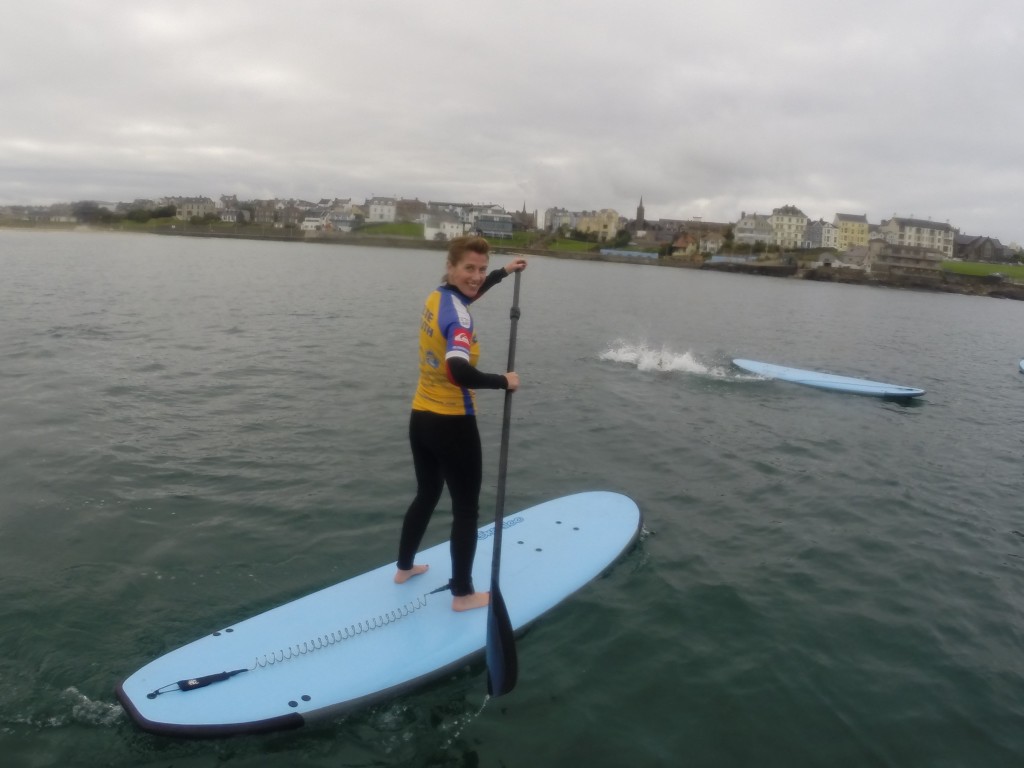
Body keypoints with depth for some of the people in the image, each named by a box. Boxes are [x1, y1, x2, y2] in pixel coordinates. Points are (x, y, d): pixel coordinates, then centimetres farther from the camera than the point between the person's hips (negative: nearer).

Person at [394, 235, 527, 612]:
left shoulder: (437, 297, 3)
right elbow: (460, 372, -39)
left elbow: (466, 294, 28)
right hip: (452, 425, -8)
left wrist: (504, 272, 32)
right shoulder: (458, 316, -23)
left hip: (421, 418, 8)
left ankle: (404, 567, 41)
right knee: (466, 509, 7)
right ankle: (462, 594, 19)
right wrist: (503, 381, -24)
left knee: (427, 495, 26)